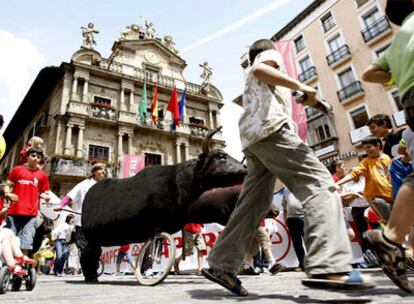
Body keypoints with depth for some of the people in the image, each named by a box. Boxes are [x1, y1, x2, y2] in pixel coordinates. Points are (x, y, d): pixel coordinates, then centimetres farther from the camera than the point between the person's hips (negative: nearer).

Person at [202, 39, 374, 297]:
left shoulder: (251, 82, 39)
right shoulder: (271, 54, 16)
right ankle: (329, 268, -30)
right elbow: (259, 69, -9)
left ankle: (221, 265, 2)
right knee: (320, 184, -15)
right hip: (270, 128, -8)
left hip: (251, 136, 9)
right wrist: (300, 86, -13)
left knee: (254, 205, 3)